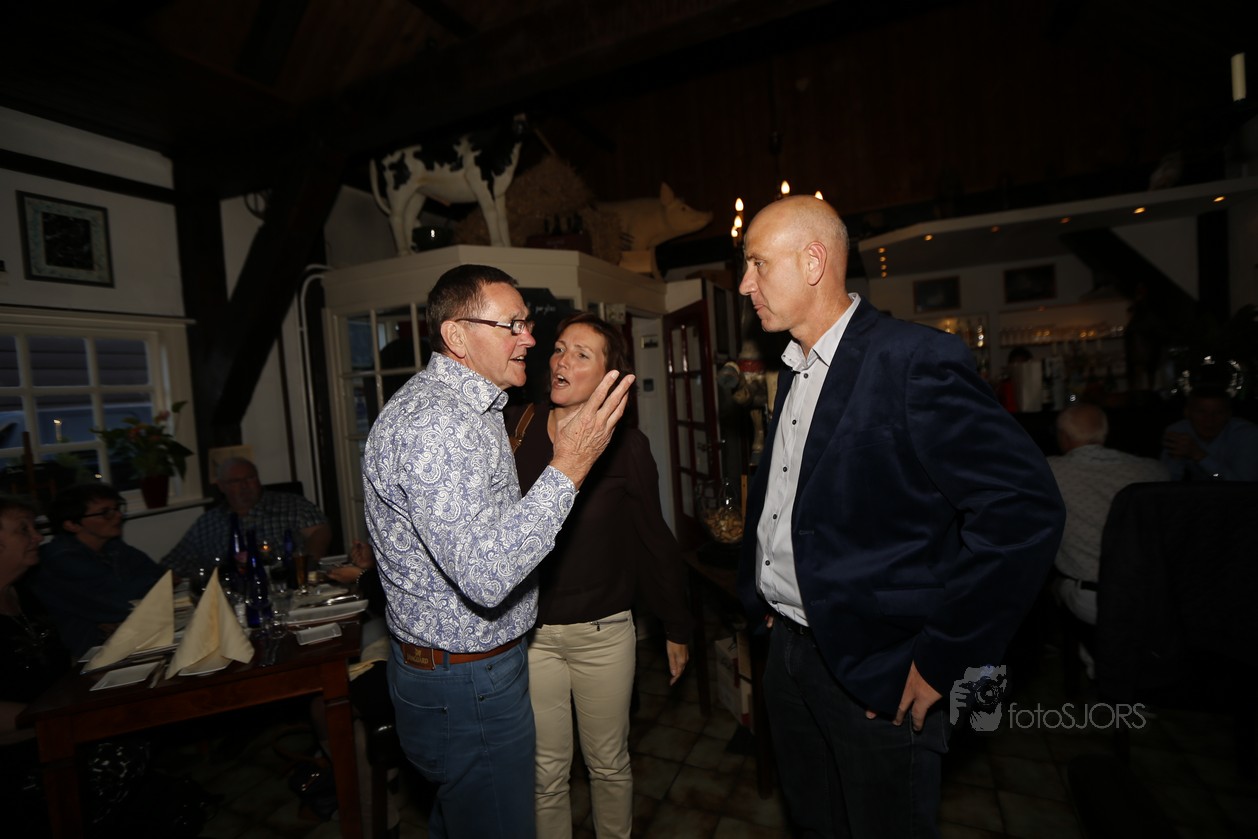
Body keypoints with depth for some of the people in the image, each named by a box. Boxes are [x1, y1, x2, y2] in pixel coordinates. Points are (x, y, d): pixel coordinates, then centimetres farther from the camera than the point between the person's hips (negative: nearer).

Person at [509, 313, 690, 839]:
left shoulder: (626, 446, -9)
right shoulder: (513, 432, -6)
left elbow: (653, 539, -2)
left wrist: (677, 628, 5)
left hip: (604, 631, 0)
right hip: (529, 631, 1)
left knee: (609, 764, 20)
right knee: (545, 772, 17)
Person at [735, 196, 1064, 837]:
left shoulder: (914, 359, -18)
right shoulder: (795, 371, 7)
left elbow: (1025, 509, -22)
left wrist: (944, 658, -19)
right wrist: (758, 595, 11)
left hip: (874, 671, -7)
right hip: (787, 647, 8)